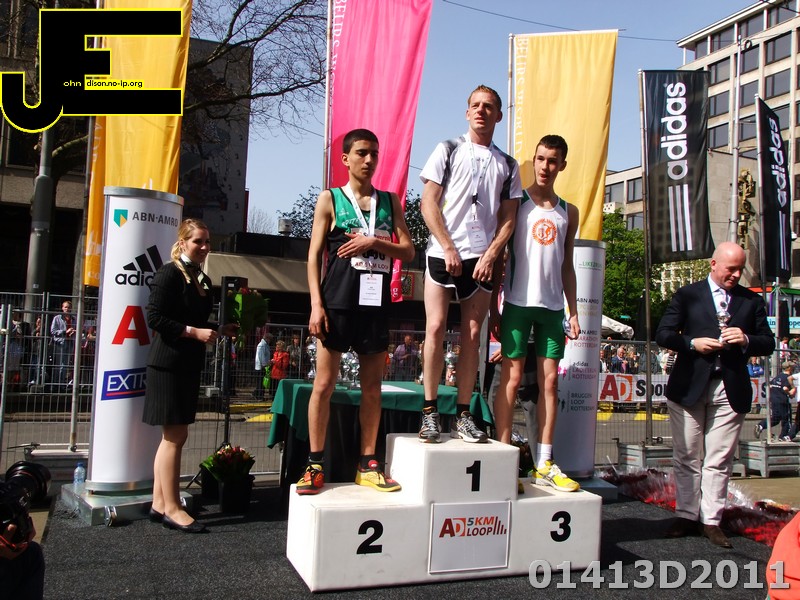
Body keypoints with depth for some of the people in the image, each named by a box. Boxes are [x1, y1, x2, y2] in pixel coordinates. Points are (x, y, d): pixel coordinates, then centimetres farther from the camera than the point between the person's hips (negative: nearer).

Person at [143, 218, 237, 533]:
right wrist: (195, 332, -20)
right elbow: (155, 317, -16)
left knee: (172, 436, 12)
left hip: (189, 365, 9)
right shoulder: (169, 273, -9)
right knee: (176, 436, -5)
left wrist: (221, 330, 6)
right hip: (168, 363, -9)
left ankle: (159, 505, 20)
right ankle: (172, 509, 3)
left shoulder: (204, 280, 15)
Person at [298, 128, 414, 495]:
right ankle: (315, 465, 8)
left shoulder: (390, 201, 14)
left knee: (372, 386, 6)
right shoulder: (330, 199, 5)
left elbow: (408, 251, 8)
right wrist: (316, 305, -9)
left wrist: (373, 242, -9)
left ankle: (367, 465, 16)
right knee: (324, 384, -1)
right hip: (338, 303, -3)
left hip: (375, 304, 3)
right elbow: (314, 256, 0)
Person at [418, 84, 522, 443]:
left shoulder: (507, 165, 16)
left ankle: (463, 416, 7)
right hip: (443, 253, -2)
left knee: (472, 335, 2)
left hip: (482, 259, 2)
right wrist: (449, 248, -8)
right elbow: (428, 203, 1)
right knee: (435, 328, -8)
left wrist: (490, 255, -5)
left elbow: (508, 218, 11)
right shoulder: (448, 151, 9)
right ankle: (430, 412, 0)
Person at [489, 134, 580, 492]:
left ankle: (544, 465, 10)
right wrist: (493, 309, -4)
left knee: (550, 381, 4)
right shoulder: (515, 203, 3)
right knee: (512, 377, -4)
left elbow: (567, 266, 17)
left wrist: (573, 311, 9)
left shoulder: (568, 212, 15)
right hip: (518, 302, -4)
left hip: (553, 306, 4)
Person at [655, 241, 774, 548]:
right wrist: (692, 343, -14)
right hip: (690, 387, -1)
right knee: (687, 457, 6)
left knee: (719, 461, 3)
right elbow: (663, 334, 2)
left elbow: (768, 343, 10)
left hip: (731, 390, 1)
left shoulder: (751, 300, 12)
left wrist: (746, 340, -10)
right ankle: (686, 515, 16)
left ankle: (711, 520, 12)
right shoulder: (688, 295, 6)